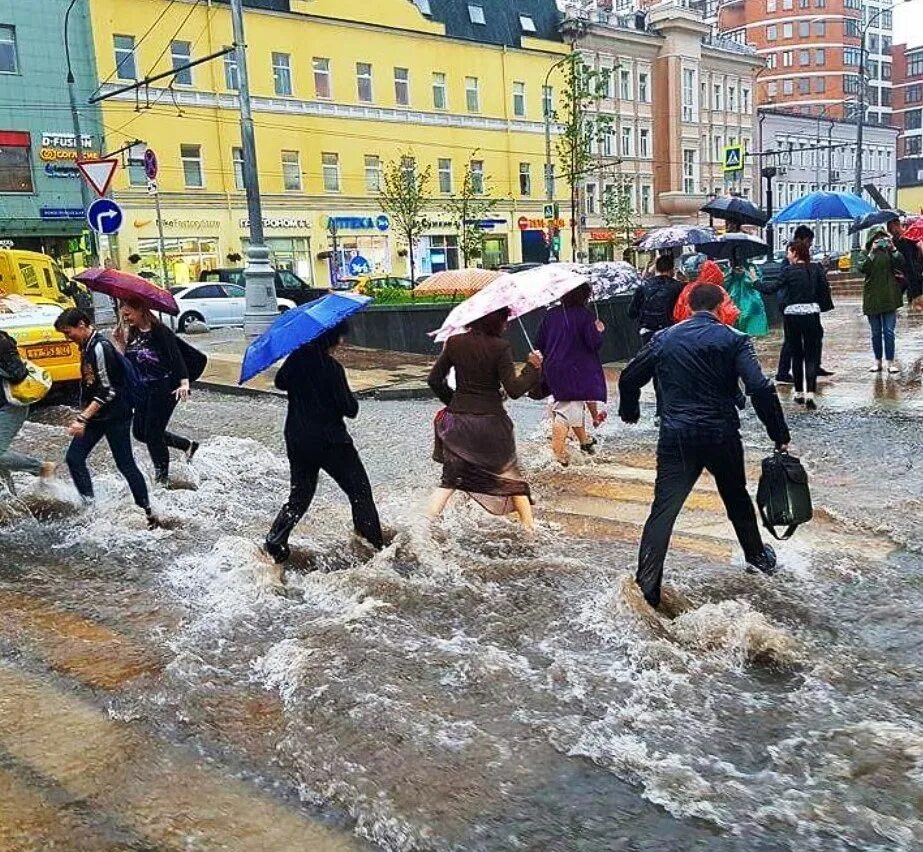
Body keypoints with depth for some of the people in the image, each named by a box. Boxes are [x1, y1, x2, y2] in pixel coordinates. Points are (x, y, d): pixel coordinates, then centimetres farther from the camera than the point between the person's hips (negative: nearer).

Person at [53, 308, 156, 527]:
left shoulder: (101, 347, -19)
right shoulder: (87, 347, 10)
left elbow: (108, 390, -23)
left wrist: (83, 418, -24)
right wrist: (83, 416, 20)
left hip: (115, 416, -9)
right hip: (96, 415, 9)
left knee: (125, 464, -2)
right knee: (74, 457, 4)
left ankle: (147, 512, 9)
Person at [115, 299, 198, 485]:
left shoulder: (160, 332, -14)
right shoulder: (132, 334, 7)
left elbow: (176, 357, -20)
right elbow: (128, 362, 11)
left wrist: (184, 383, -32)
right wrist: (121, 343, -2)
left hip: (164, 390, -8)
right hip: (144, 390, 8)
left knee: (153, 434, -3)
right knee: (140, 432, 13)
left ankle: (162, 478, 16)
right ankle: (187, 445, 27)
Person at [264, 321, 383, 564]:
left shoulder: (295, 359, 1)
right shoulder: (331, 367, -18)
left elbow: (280, 382, 21)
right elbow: (350, 409, -17)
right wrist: (351, 400, 2)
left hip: (296, 441, 6)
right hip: (330, 442, -6)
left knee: (300, 495, 20)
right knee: (360, 493, 7)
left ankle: (273, 543, 8)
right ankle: (374, 547, 9)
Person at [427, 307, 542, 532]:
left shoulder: (454, 342, 0)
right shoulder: (500, 347, -12)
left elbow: (435, 379, 5)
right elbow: (513, 390, -15)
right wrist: (532, 367, -2)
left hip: (457, 420, 3)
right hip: (490, 422, -3)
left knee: (450, 477, 16)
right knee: (509, 473, 16)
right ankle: (529, 525, 19)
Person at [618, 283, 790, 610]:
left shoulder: (665, 338, 5)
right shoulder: (734, 340, -3)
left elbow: (629, 378, 11)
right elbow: (760, 389, -14)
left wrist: (629, 411, 30)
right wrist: (779, 434, -6)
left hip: (676, 438, 0)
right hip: (722, 436, 0)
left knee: (664, 510, -1)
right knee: (737, 498, 24)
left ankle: (646, 586, -7)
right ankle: (758, 557, 43)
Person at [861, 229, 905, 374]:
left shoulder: (890, 253, 4)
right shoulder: (867, 255, 5)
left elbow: (901, 263, -10)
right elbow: (863, 268, -12)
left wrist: (893, 248, -16)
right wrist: (872, 252, -18)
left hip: (889, 298, -1)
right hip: (872, 298, 1)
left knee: (889, 332, -2)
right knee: (876, 333, 9)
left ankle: (890, 362, 2)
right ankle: (877, 361, 18)